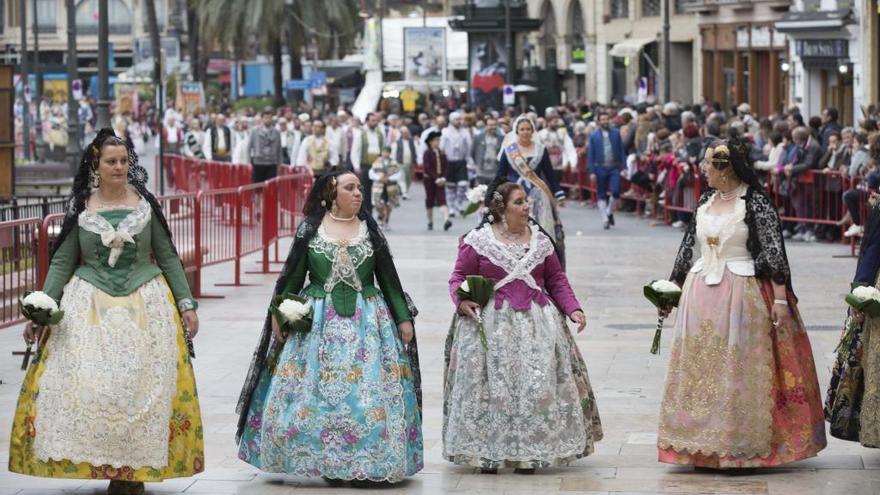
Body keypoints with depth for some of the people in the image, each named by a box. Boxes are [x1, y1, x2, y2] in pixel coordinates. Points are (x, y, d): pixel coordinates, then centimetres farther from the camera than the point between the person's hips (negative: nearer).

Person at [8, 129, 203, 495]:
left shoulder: (145, 205, 3)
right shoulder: (80, 209, 2)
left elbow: (168, 257, 8)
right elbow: (62, 262, 4)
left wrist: (186, 304, 2)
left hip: (145, 306, 0)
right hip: (90, 307, 0)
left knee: (143, 387, -2)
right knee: (87, 387, -9)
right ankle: (105, 465, 2)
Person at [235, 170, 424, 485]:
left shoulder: (370, 229, 6)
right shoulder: (309, 229, 2)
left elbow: (388, 278, 9)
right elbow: (293, 274, 5)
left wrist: (403, 318, 5)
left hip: (366, 322, 1)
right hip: (318, 322, -1)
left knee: (369, 388, -4)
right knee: (318, 391, -3)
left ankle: (365, 465, 3)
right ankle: (325, 462, 6)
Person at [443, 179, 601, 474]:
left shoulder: (540, 240, 10)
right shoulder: (477, 241, -1)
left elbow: (556, 280, 13)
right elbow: (458, 278, 2)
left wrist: (573, 308, 1)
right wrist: (462, 300, -17)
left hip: (535, 324, 3)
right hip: (491, 324, -3)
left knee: (537, 384, -1)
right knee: (491, 386, -4)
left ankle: (530, 454, 7)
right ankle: (487, 453, 4)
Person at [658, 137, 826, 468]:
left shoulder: (755, 202, -9)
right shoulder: (705, 202, 10)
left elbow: (774, 251, -12)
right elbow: (688, 246, 17)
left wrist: (780, 298, -17)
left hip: (741, 291, -6)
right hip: (700, 290, 6)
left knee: (738, 369, -2)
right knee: (699, 368, 6)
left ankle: (741, 445, 7)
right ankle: (704, 445, 13)